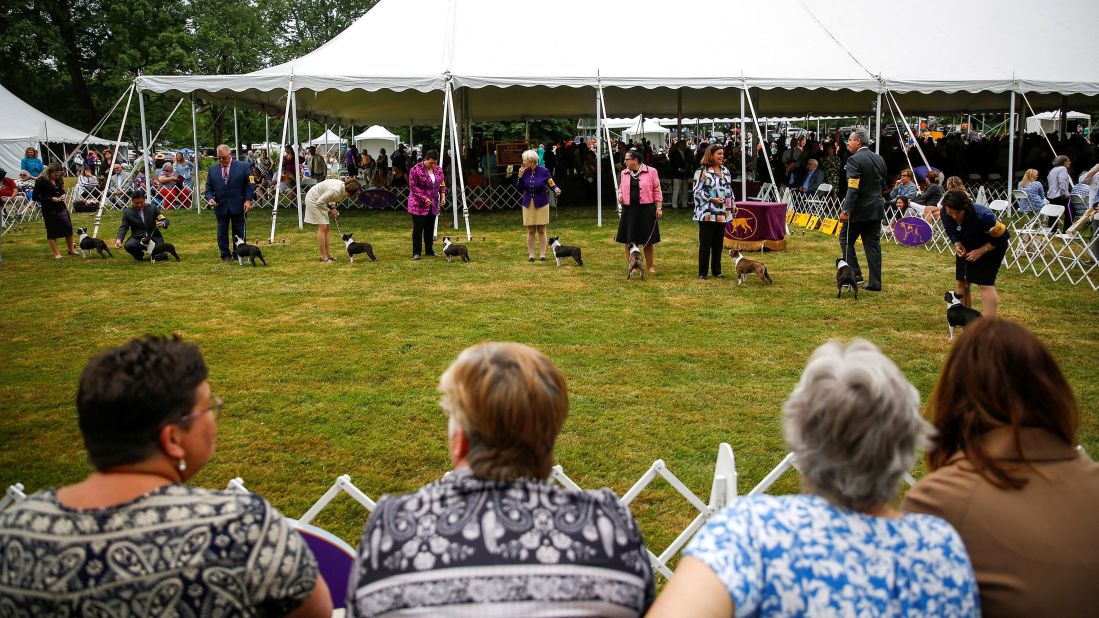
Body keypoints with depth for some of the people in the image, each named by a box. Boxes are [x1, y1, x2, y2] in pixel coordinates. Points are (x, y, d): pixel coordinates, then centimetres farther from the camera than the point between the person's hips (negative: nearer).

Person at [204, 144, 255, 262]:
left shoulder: (243, 167, -1)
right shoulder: (212, 169, 7)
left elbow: (249, 185, 0)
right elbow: (208, 188, 9)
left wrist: (248, 200, -9)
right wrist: (210, 199, -9)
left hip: (238, 206, -2)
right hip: (220, 206, 2)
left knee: (239, 231, 5)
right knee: (222, 232, 5)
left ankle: (238, 254, 16)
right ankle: (225, 255, 15)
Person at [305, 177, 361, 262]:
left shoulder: (344, 187, -7)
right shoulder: (336, 190, -34)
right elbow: (319, 202, -26)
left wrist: (333, 207, -4)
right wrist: (329, 211, -13)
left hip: (319, 200, 9)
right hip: (313, 200, -9)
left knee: (327, 227, 8)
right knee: (322, 227, -10)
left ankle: (328, 254, 13)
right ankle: (323, 256, -6)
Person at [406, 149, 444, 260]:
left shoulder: (438, 170, 6)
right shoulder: (416, 170, -13)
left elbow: (442, 184, 16)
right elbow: (413, 186, -14)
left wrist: (443, 195, 0)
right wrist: (424, 198, -20)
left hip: (433, 204, 6)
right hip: (418, 204, -5)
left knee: (430, 228, 11)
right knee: (418, 229, -3)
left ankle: (429, 250, 21)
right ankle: (416, 252, 3)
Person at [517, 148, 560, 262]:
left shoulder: (543, 171, -9)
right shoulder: (524, 172, -1)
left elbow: (552, 185, -3)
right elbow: (520, 189, 2)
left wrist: (556, 189, -25)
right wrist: (520, 177, -10)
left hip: (541, 204, -2)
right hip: (528, 204, 2)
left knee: (541, 231, 3)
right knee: (530, 231, 5)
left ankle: (542, 254, 10)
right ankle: (530, 255, 11)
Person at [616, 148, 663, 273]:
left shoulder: (651, 172, -4)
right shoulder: (624, 173, 7)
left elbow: (657, 191, -1)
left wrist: (659, 208, -4)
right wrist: (620, 194, -1)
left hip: (646, 210, -3)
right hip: (629, 211, 3)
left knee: (648, 240, 6)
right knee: (628, 240, 5)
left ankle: (650, 266, 21)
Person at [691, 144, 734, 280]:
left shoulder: (725, 171, 14)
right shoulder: (702, 172, -9)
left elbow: (729, 189, 22)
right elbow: (697, 191, -12)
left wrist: (732, 203, 12)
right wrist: (711, 199, -20)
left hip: (723, 213, 7)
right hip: (708, 214, -7)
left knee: (719, 243, 11)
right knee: (705, 244, -2)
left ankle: (716, 270, 20)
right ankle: (703, 272, 5)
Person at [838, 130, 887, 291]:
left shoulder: (854, 160, -14)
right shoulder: (879, 159, 10)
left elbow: (853, 188, -22)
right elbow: (883, 184, 17)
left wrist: (846, 210, -23)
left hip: (860, 208, -7)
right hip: (876, 208, 7)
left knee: (846, 239, 8)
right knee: (873, 244, 8)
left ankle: (855, 275, 4)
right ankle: (875, 283, 9)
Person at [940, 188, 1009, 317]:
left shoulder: (982, 216, -38)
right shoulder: (946, 215, -23)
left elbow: (1002, 236, -24)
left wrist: (981, 251, -27)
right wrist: (957, 244, -19)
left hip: (991, 246, -6)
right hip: (967, 246, 6)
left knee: (985, 284, -15)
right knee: (962, 281, 6)